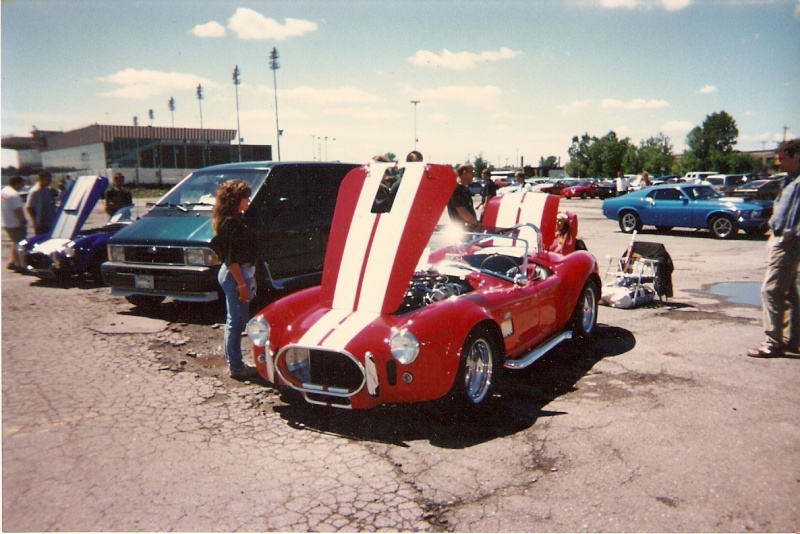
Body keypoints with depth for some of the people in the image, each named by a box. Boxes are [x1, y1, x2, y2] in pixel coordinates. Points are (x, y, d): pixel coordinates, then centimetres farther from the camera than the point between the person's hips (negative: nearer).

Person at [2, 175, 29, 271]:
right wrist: (23, 220, -13)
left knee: (16, 243, 22)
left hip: (6, 223, 10)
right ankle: (18, 265, 3)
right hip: (16, 224, -10)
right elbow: (17, 211, -26)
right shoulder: (14, 194, -21)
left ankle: (12, 262, 24)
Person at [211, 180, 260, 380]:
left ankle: (235, 363, 27)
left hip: (241, 273, 10)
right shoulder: (230, 224, -18)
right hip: (236, 275, -10)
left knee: (235, 321, 16)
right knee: (236, 322, -1)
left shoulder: (233, 220, 12)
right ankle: (236, 367, 8)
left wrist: (247, 280, 17)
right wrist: (242, 285, -21)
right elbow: (231, 259, -21)